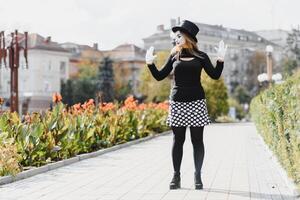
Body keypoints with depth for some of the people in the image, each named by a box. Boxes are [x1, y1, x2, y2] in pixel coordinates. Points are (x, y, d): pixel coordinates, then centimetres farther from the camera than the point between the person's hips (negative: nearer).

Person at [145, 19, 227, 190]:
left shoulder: (200, 56, 3)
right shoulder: (174, 56, 8)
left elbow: (215, 75, 2)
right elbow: (160, 76, 9)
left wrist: (221, 59, -10)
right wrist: (150, 64, -5)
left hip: (196, 102, -1)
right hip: (177, 102, 1)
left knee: (197, 139, 2)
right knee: (178, 139, 4)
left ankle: (198, 176, 10)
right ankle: (176, 176, 11)